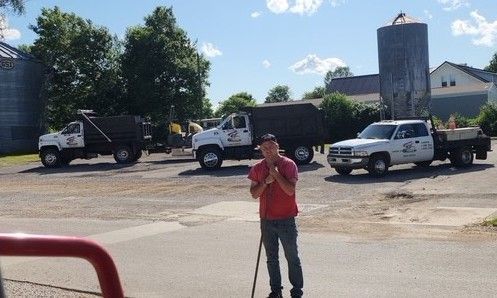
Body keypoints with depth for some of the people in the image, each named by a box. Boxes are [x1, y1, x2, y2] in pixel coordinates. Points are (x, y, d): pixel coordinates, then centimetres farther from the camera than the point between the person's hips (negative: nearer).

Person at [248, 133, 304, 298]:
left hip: (286, 219, -4)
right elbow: (254, 194, 2)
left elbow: (290, 190, -17)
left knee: (292, 257, 6)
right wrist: (266, 181, -13)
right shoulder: (257, 168, 4)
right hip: (266, 220, 4)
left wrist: (276, 173, -20)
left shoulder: (288, 164, -8)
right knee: (271, 258, 12)